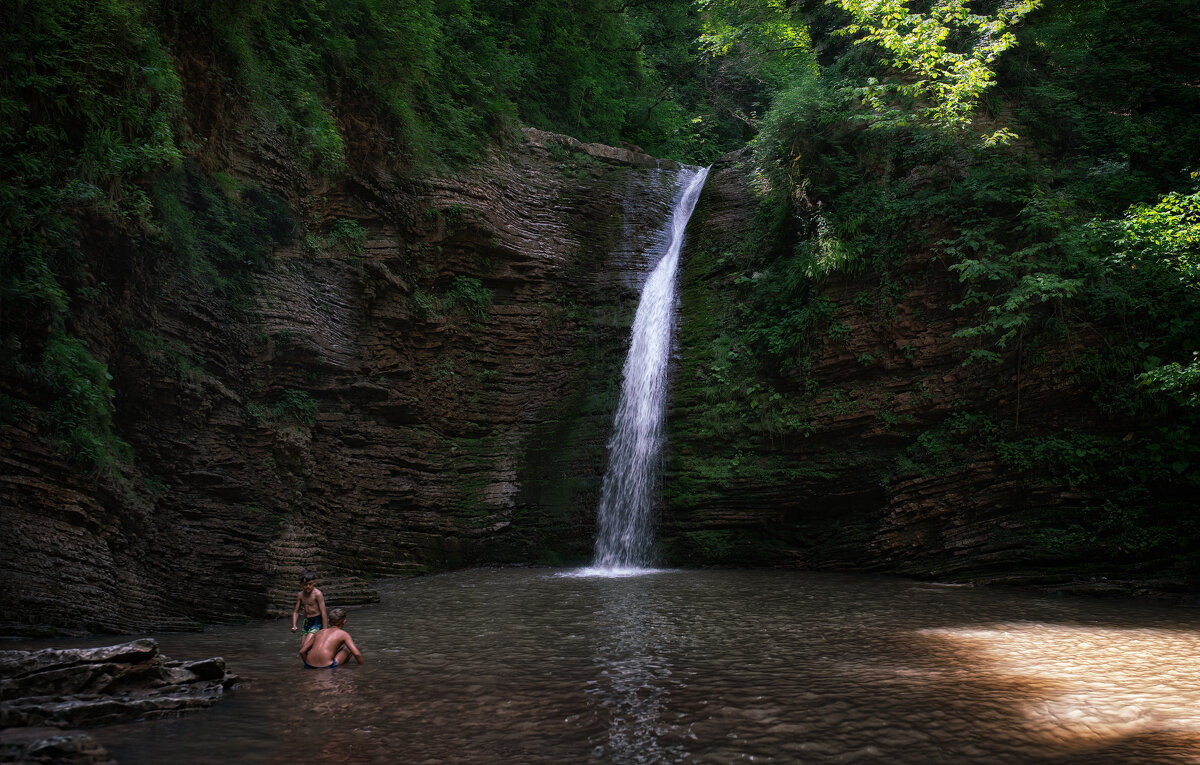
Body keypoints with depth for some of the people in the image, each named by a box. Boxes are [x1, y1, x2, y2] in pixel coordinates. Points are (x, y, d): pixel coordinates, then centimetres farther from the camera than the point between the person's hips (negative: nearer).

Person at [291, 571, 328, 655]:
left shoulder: (317, 594, -13)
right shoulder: (300, 595, 7)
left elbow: (323, 613, -14)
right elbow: (296, 611, 14)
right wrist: (294, 626, -2)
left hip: (317, 622, -7)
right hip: (307, 623, 7)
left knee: (305, 647, -20)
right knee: (302, 649, 8)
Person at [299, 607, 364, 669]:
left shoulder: (320, 632, 20)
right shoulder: (343, 634, 8)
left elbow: (302, 652, 18)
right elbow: (356, 654, -4)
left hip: (310, 667, 5)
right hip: (326, 667, -5)